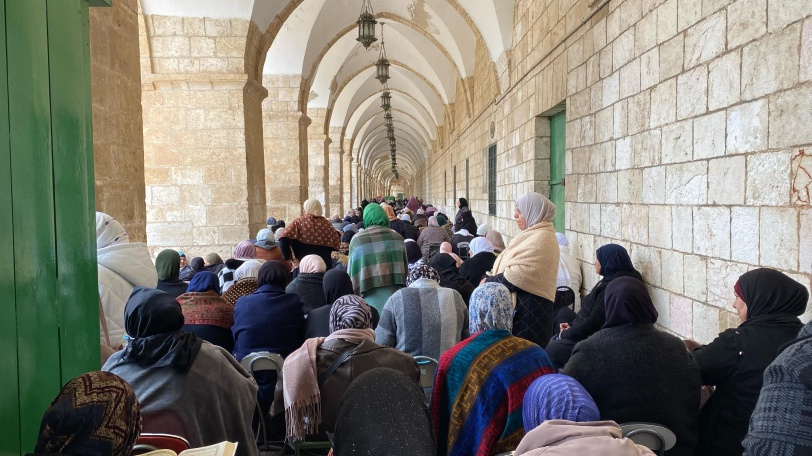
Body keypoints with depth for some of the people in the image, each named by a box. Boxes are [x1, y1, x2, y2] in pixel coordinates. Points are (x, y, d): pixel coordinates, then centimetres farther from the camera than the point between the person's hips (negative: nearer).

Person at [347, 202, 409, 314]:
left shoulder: (357, 240, -1)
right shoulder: (397, 237, 7)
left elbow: (352, 273, 3)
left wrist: (354, 295, 13)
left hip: (371, 295, -2)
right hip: (396, 294, 2)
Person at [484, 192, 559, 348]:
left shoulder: (541, 239, -15)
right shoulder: (532, 235, 17)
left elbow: (517, 275, -21)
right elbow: (511, 265, 15)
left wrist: (489, 282, -9)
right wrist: (491, 279, -1)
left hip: (529, 310, -9)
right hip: (521, 307, 9)